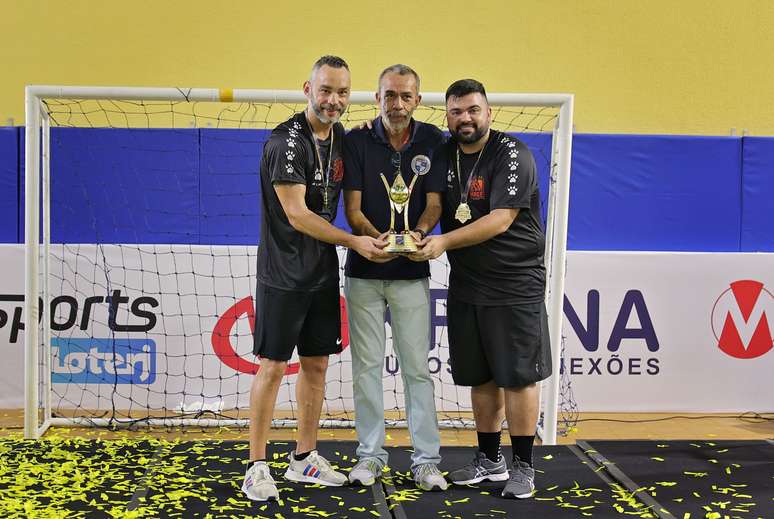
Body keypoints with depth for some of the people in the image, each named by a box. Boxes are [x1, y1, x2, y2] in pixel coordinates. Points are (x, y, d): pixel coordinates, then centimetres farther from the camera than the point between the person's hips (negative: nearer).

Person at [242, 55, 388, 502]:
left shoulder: (343, 137, 8)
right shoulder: (287, 141, -15)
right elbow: (296, 214, -19)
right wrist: (354, 241, -21)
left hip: (324, 272, 7)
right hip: (283, 274, -7)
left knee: (317, 365, 12)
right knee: (273, 367, -2)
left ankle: (305, 459, 24)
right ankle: (257, 468, 9)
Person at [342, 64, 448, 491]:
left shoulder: (432, 142, 1)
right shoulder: (357, 141, -1)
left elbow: (434, 202, -2)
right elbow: (352, 208, -6)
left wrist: (417, 234, -24)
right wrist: (376, 237, -26)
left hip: (412, 272, 0)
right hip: (364, 271, 0)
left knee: (417, 367, 1)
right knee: (366, 365, 6)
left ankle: (426, 459, 10)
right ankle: (370, 455, 18)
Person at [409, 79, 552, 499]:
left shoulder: (512, 155, -12)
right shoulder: (443, 156, 7)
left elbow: (500, 220, -21)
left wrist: (445, 242, -26)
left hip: (515, 285, -6)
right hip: (465, 285, 6)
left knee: (518, 377, 0)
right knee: (480, 377, 13)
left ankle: (523, 467, 12)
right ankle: (489, 460, 26)